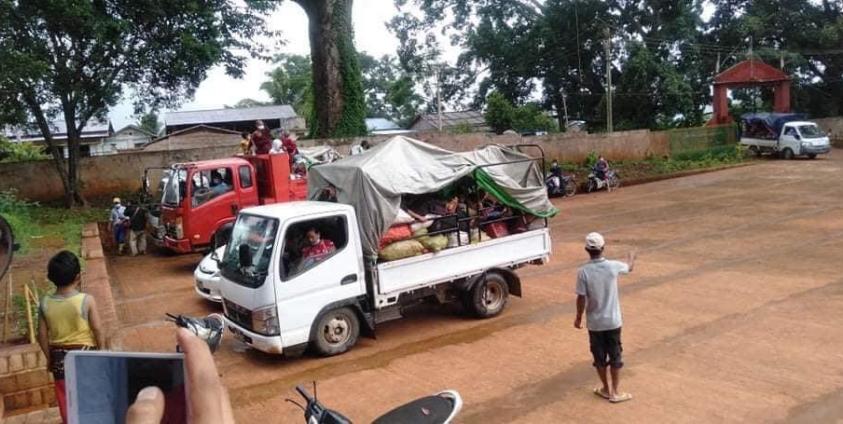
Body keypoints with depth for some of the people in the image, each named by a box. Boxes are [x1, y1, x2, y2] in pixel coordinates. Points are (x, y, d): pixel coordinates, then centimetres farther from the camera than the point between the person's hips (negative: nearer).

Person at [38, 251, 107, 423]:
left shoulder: (45, 303, -8)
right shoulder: (86, 300, -19)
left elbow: (42, 335, -1)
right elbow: (98, 330, -14)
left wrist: (49, 357, 13)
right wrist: (102, 351, 1)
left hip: (59, 356, 3)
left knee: (65, 397, 16)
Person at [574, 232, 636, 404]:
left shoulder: (583, 272, -17)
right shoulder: (613, 266, -12)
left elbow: (581, 298, -12)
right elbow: (630, 267, 12)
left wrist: (578, 318, 3)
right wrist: (632, 257, 34)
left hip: (594, 323, -1)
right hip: (613, 321, 1)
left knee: (599, 357, 15)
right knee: (615, 356, 13)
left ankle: (606, 389, 28)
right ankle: (615, 393, 20)